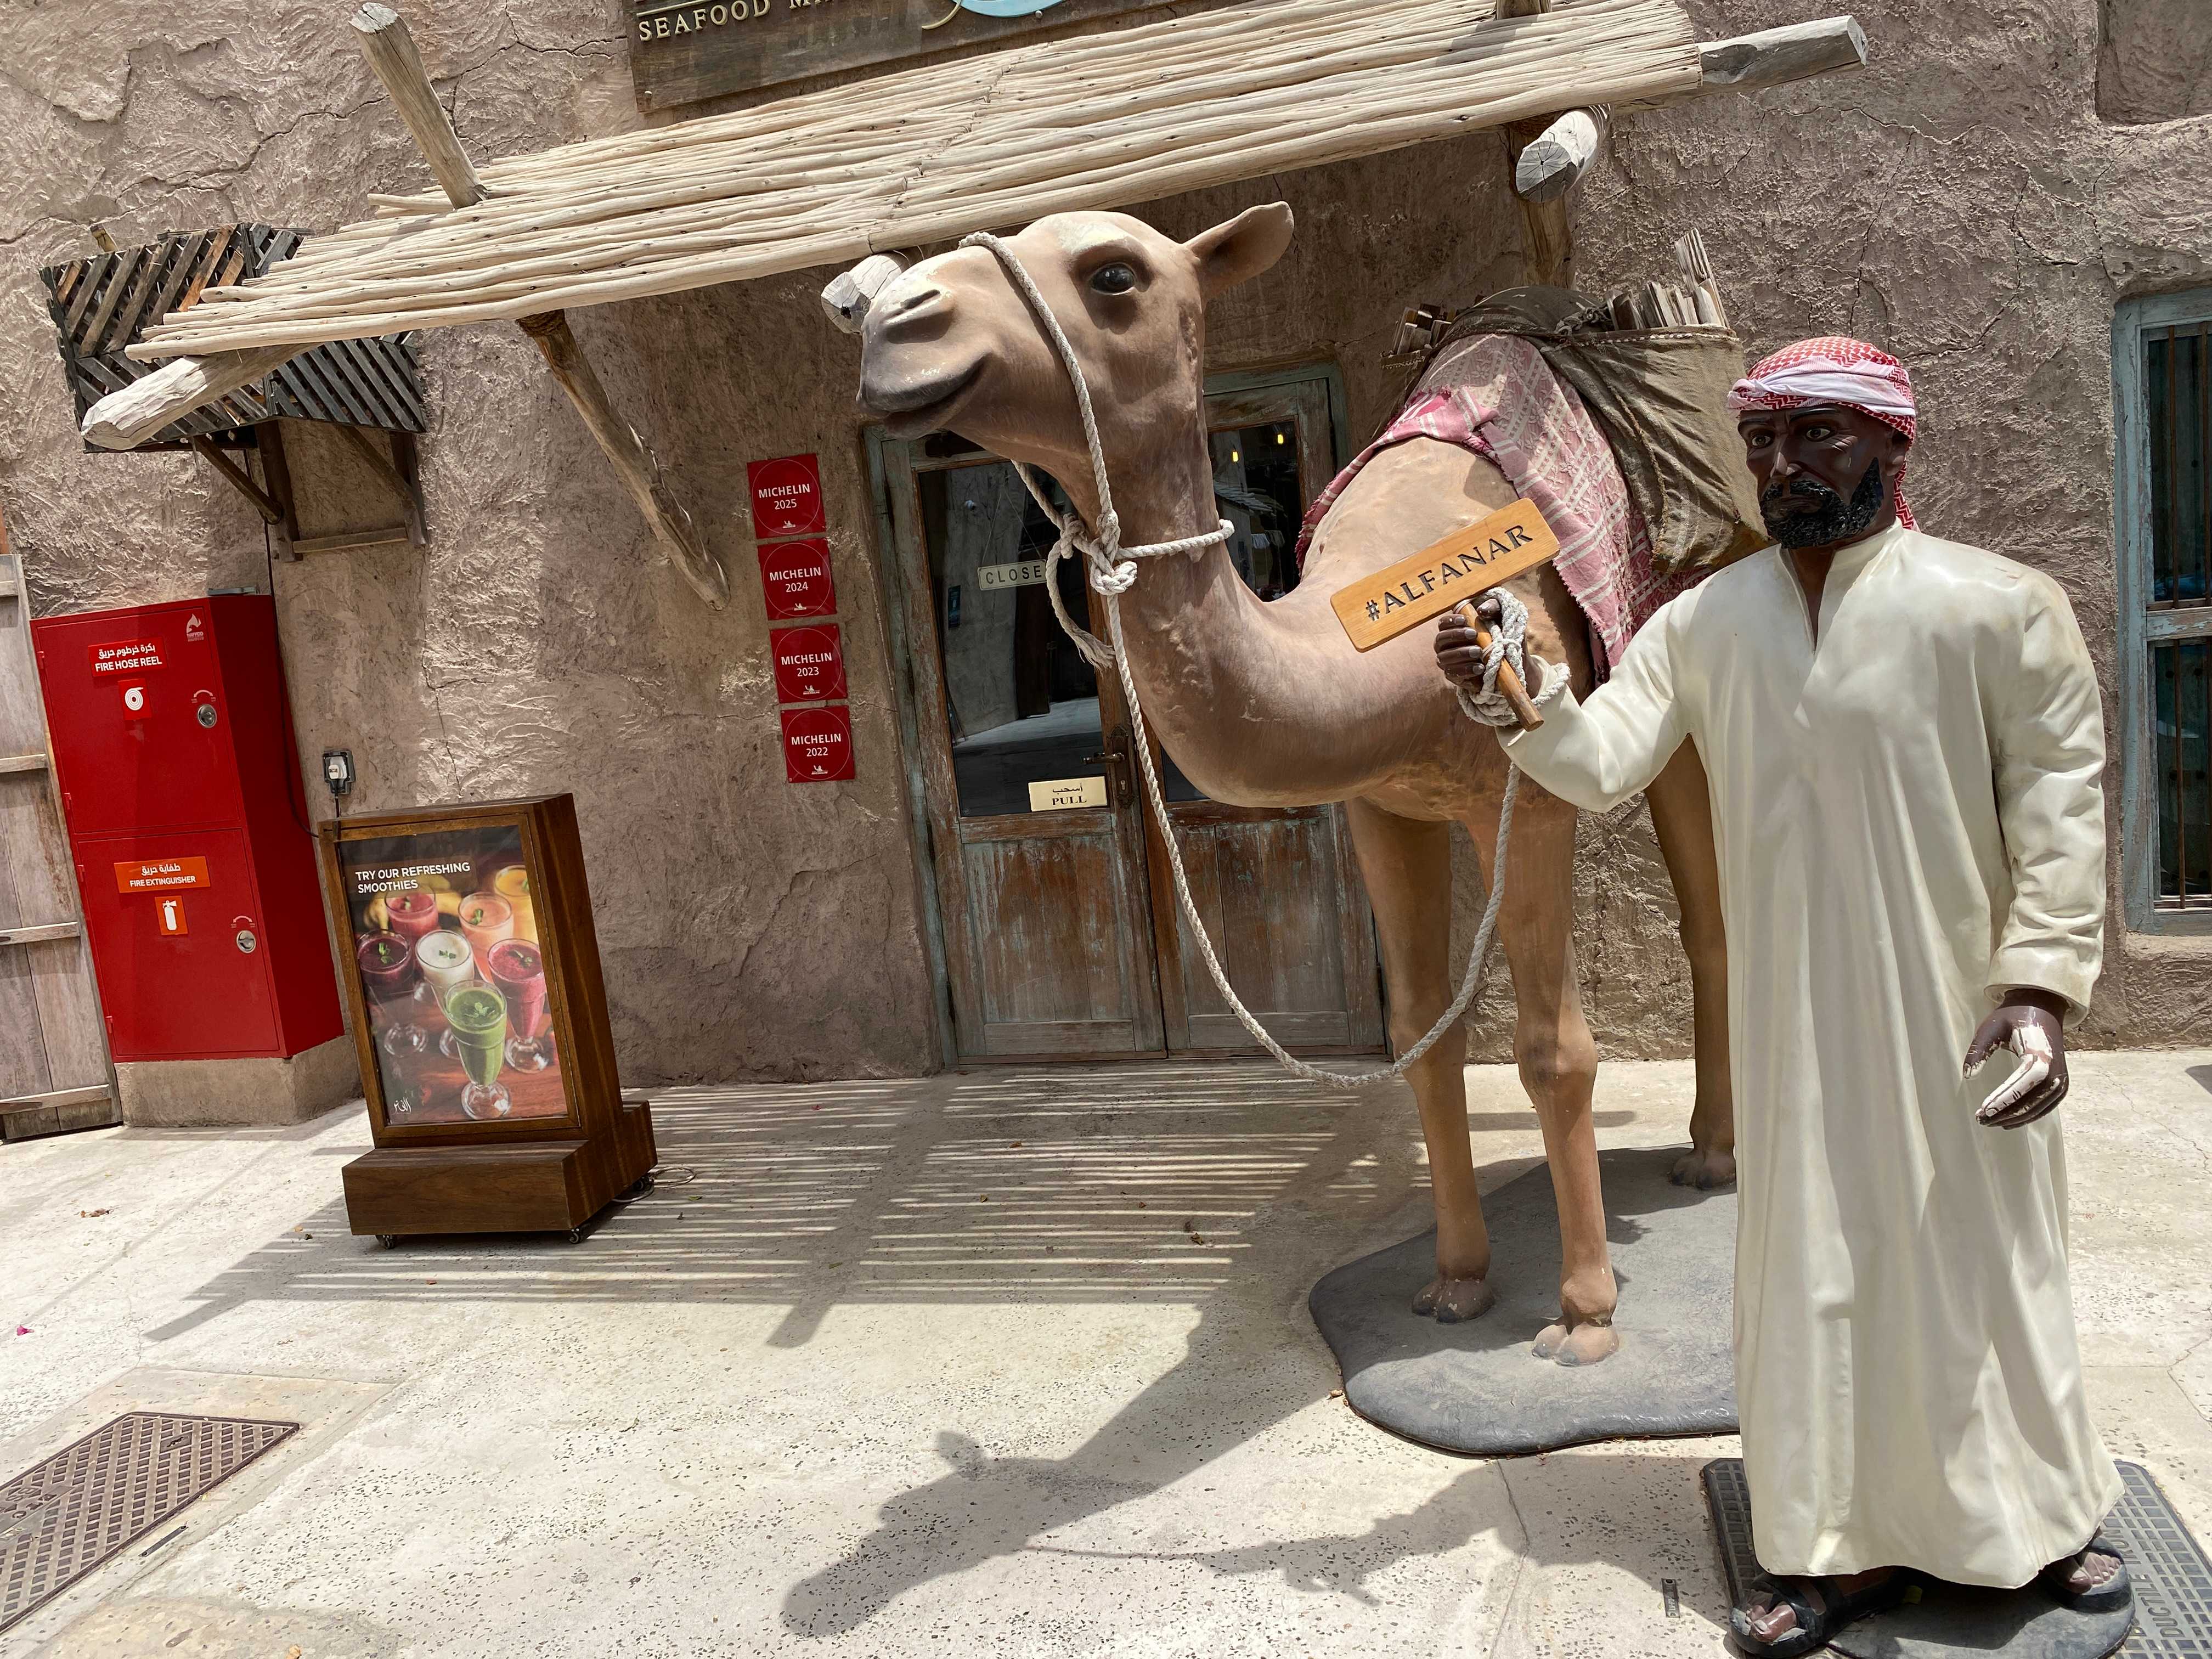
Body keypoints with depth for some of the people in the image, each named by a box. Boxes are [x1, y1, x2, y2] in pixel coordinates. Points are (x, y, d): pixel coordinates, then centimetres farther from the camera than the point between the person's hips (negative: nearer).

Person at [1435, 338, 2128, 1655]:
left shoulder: (2003, 608, -8)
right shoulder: (1703, 622, 1)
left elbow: (2060, 806, -7)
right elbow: (1604, 763, -6)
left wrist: (2043, 984, -13)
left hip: (1956, 1010, -2)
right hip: (1794, 1019, 2)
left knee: (1980, 1251, 14)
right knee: (1817, 1263, 9)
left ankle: (2043, 1519, 39)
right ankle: (1858, 1546, 27)